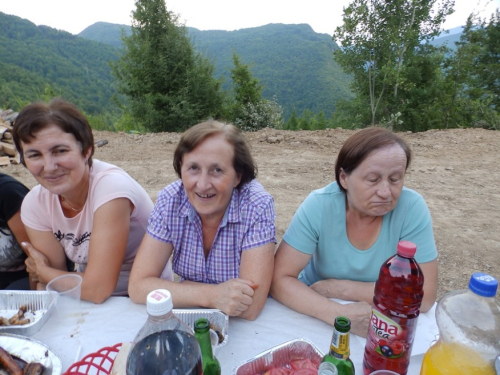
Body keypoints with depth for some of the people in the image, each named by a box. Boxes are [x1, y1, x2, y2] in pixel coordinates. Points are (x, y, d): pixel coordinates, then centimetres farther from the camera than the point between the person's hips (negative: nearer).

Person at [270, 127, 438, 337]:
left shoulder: (412, 208, -17)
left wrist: (339, 288, -18)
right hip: (317, 319, 1)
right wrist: (340, 313, -34)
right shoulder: (318, 206, -20)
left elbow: (424, 295, -17)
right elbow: (280, 280, -21)